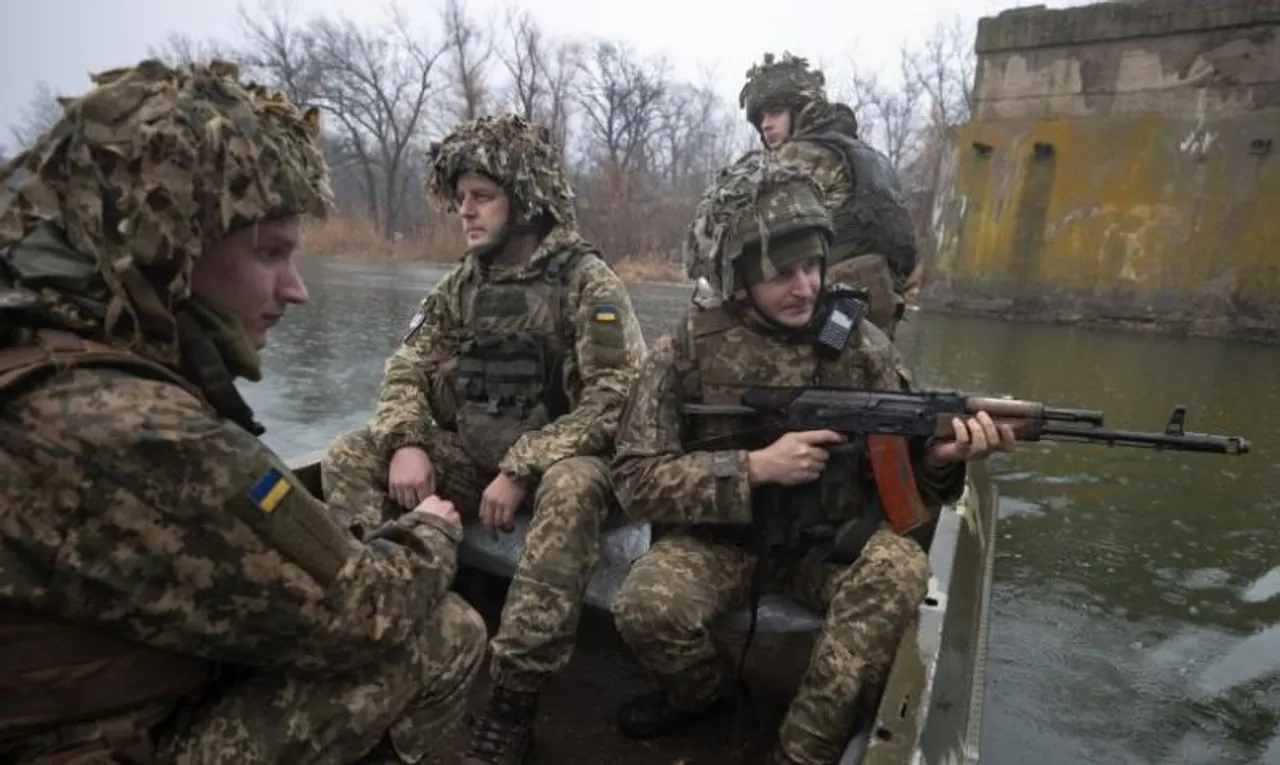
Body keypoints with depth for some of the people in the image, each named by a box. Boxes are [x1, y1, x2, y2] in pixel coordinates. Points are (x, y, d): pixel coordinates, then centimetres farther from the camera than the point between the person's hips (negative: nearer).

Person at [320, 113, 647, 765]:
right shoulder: (462, 283, 8)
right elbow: (408, 367, 7)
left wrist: (522, 468, -25)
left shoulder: (588, 282, -10)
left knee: (574, 489, -38)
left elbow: (617, 399, -20)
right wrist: (406, 442, -14)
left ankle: (514, 698, -28)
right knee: (350, 458, -10)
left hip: (559, 459, -5)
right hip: (472, 454, 5)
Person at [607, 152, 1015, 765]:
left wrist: (940, 457, -27)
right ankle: (703, 690, 9)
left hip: (830, 535, 2)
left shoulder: (859, 344, -6)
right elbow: (635, 481, -14)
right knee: (647, 608, -28)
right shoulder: (688, 349, -11)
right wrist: (756, 467, -25)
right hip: (720, 533, -1)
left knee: (899, 569, -29)